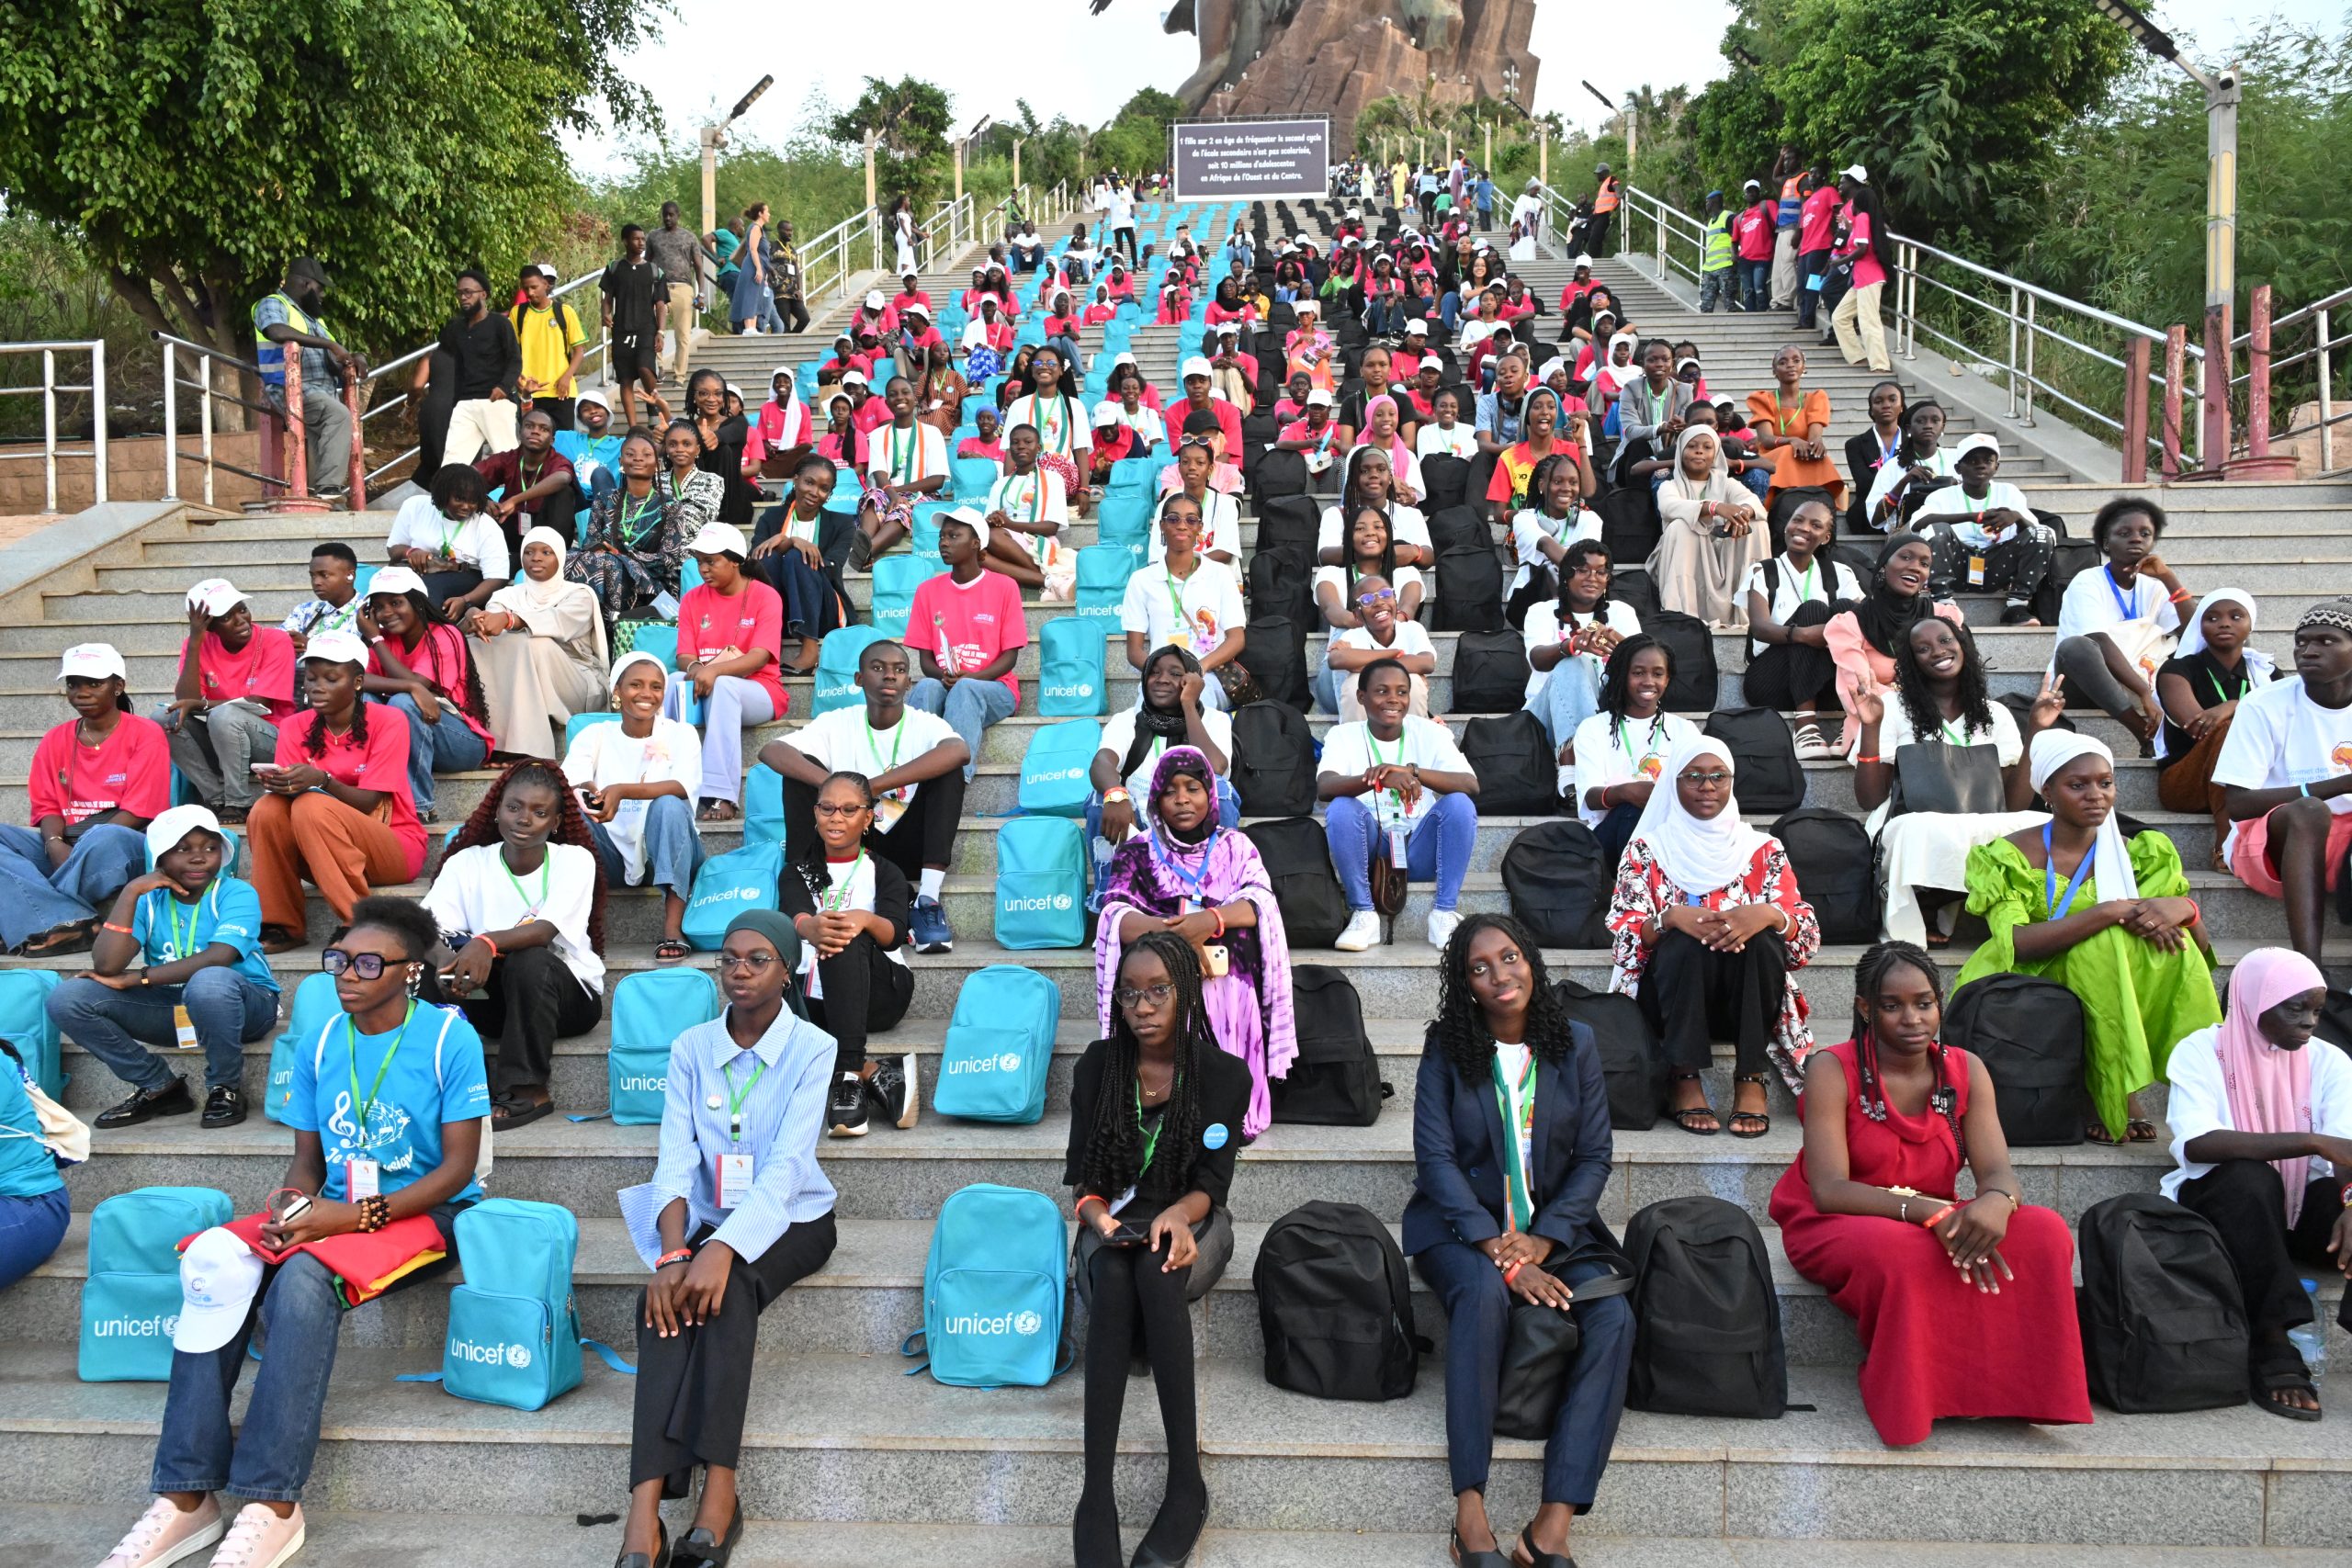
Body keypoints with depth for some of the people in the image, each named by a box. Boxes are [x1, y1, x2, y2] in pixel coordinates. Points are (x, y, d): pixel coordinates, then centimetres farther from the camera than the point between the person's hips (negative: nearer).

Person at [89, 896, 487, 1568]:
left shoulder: (449, 1038, -9)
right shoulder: (320, 1047, 7)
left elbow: (458, 1165, -11)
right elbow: (307, 1161, 11)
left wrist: (359, 1215, -20)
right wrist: (291, 1210, -13)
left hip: (424, 1213, -5)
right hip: (336, 1210, 5)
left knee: (303, 1278, -34)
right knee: (218, 1268, -23)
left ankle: (272, 1505, -31)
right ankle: (186, 1496, -21)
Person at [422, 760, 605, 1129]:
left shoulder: (574, 860, -7)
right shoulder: (468, 863, 1)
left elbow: (547, 930, -24)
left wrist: (488, 943, -44)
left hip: (569, 994, -2)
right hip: (494, 997, 3)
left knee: (528, 961, -35)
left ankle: (527, 1091, -24)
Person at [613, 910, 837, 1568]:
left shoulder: (812, 1048, -9)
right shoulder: (693, 1047, 2)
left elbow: (786, 1164, -21)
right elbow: (675, 1157, -10)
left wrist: (724, 1248, -35)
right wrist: (673, 1252, -28)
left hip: (789, 1220, -2)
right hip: (709, 1216, 2)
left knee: (726, 1289, -34)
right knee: (668, 1296, -29)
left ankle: (718, 1493, -35)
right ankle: (644, 1514, -39)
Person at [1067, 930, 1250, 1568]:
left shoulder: (1224, 1074, -4)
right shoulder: (1098, 1065, 0)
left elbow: (1211, 1185, -8)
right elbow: (1083, 1177, -1)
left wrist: (1177, 1215, -31)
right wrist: (1098, 1215, -24)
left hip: (1189, 1223, -1)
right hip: (1114, 1224, 1)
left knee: (1156, 1269, -37)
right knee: (1113, 1276, -36)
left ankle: (1186, 1485, -38)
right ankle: (1096, 1501, -43)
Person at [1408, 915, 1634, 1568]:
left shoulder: (1574, 1044, 5)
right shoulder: (1447, 1049, 0)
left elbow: (1594, 1157, 2)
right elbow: (1436, 1158, -7)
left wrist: (1540, 1241, -13)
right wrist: (1498, 1251, -19)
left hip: (1555, 1228, 2)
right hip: (1462, 1226, -2)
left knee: (1613, 1318, -26)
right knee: (1483, 1292, -35)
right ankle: (1470, 1514, -34)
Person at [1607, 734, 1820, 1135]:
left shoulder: (1763, 850, 9)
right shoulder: (1646, 850, 7)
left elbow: (1808, 937, -2)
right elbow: (1623, 938, -4)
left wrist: (1768, 914, -25)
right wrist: (1671, 918, -25)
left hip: (1745, 1001, 1)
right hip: (1672, 996, -1)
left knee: (1761, 935, -28)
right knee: (1685, 941, -31)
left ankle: (1751, 1079, -24)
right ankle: (1686, 1081, -26)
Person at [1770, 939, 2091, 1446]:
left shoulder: (1965, 1070, 3)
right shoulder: (1833, 1070, -12)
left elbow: (1998, 1170, -9)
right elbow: (1829, 1191, -21)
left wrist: (1996, 1201, -36)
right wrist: (1928, 1213, -35)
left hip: (1935, 1224, 5)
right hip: (1836, 1228, -4)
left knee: (2045, 1232, -22)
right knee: (1900, 1251, -40)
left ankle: (2000, 1383, -12)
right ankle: (1905, 1398, -16)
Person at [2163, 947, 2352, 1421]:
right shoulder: (2201, 1052, -9)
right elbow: (2196, 1144, -25)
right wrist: (2312, 1142, -33)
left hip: (2298, 1207, 3)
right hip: (2216, 1201, -3)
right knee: (2250, 1177, -36)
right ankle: (2273, 1347, -37)